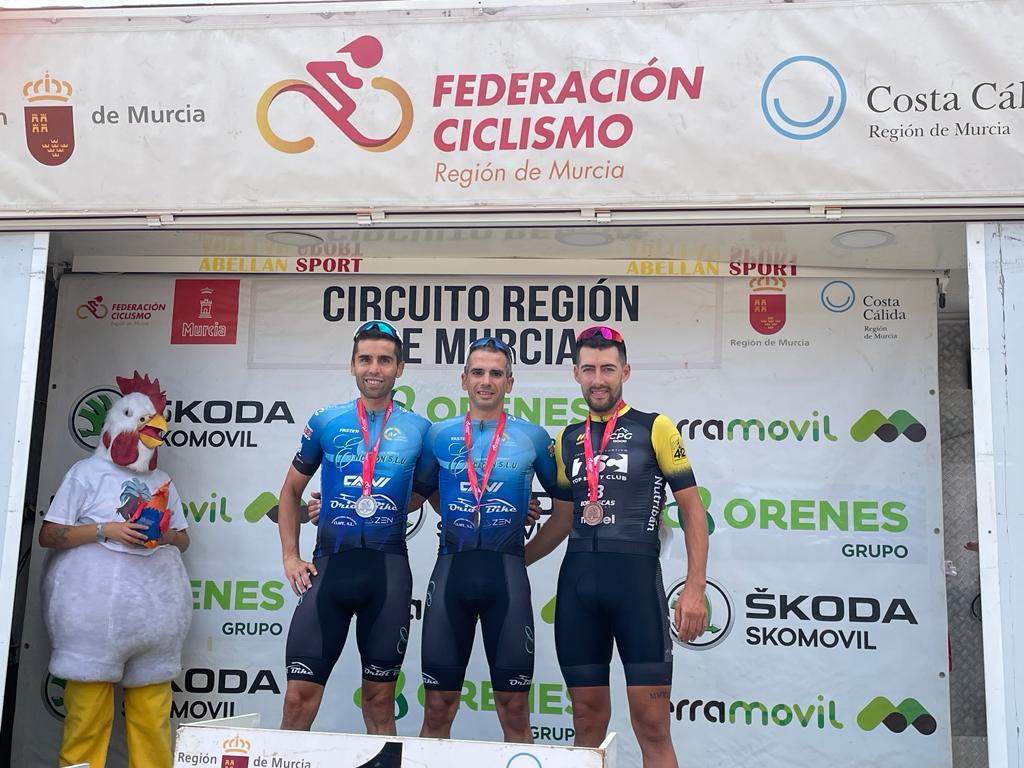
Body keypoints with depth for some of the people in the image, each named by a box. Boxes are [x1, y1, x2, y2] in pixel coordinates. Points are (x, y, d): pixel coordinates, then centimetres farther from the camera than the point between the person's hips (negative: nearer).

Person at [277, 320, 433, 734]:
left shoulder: (419, 429, 4)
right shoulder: (325, 422, 6)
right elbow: (291, 490, 14)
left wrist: (380, 508, 1)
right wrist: (290, 557, 6)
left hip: (388, 570, 0)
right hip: (329, 565, 0)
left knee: (380, 699, 9)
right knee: (300, 696, -1)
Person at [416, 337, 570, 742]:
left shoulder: (532, 436, 5)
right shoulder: (439, 434, 7)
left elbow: (565, 499, 13)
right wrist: (459, 523, 9)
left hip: (507, 571, -1)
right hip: (451, 569, 1)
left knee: (513, 705, 4)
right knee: (438, 705, 6)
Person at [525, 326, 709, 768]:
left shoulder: (655, 429, 1)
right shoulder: (567, 440, 14)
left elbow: (692, 509, -1)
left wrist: (695, 588, -9)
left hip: (636, 577, -4)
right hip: (577, 581, 4)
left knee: (652, 724, -3)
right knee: (588, 720, 9)